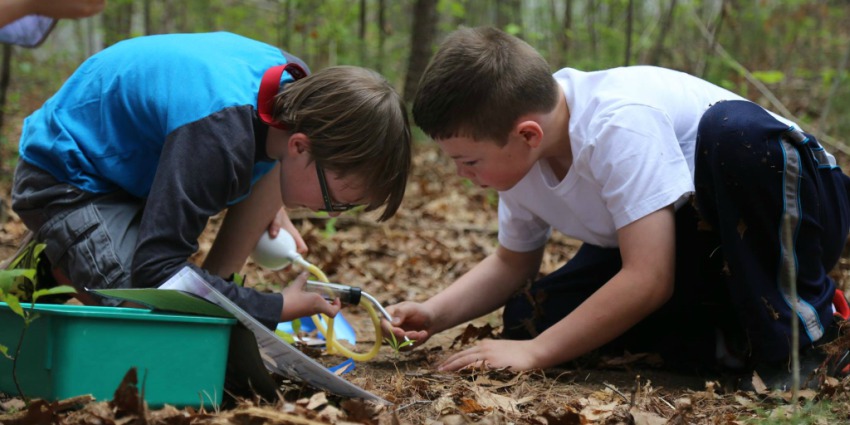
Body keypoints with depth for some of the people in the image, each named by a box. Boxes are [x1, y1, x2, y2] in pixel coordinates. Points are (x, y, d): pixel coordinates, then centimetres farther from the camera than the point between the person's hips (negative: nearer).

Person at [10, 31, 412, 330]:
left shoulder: (295, 87, -13)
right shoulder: (219, 137, -40)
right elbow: (155, 272, -38)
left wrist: (269, 204, 1)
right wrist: (277, 308, -32)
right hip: (65, 179, -8)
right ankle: (60, 262, 3)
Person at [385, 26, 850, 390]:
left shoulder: (620, 124, -33)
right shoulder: (518, 155, -8)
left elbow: (648, 280, -35)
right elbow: (513, 263, 8)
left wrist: (534, 353, -29)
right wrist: (433, 314, -9)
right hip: (688, 245, 8)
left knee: (734, 131, -41)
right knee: (533, 313, -13)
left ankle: (795, 323, -22)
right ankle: (738, 341, -8)